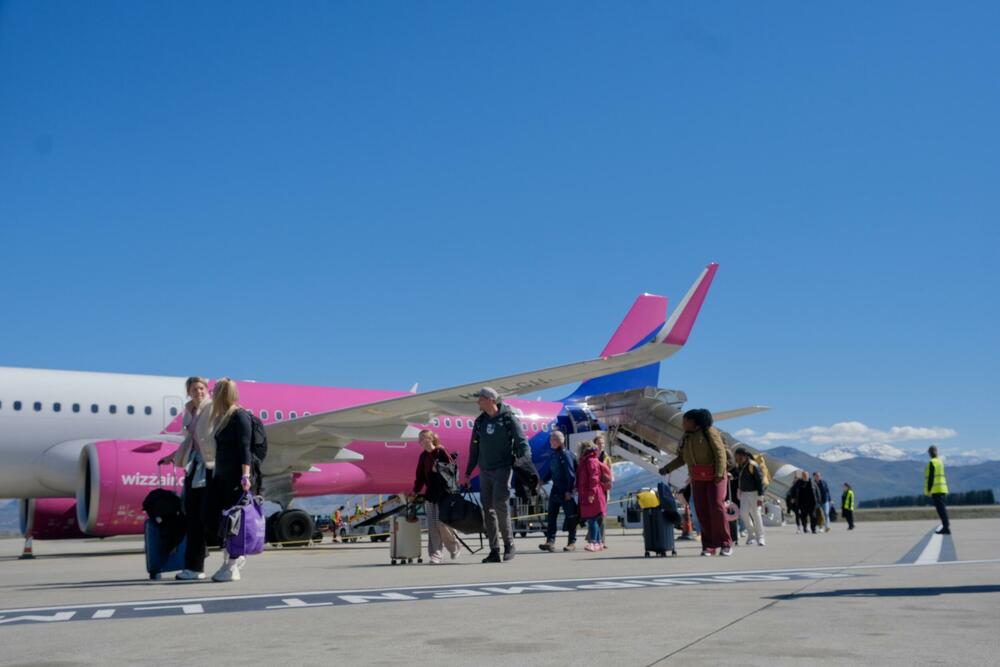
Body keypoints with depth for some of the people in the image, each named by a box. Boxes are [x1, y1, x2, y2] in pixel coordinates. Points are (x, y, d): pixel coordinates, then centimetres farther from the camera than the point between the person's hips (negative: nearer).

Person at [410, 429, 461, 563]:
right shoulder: (423, 456, 10)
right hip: (430, 494, 5)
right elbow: (420, 476, 15)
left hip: (443, 493, -5)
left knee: (442, 523, -7)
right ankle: (435, 555, 1)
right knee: (432, 526, -1)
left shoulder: (441, 452, -6)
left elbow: (451, 469, -6)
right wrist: (415, 492, 11)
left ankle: (454, 547, 18)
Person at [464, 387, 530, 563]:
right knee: (488, 509, 3)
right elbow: (474, 448, 18)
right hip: (485, 471, 6)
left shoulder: (508, 419, -5)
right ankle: (494, 551, 8)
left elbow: (522, 444, -6)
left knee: (499, 503, -18)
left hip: (503, 468, -6)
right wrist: (468, 472, 16)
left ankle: (509, 543, -3)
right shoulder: (480, 421, 11)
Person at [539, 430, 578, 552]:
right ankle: (550, 541, 1)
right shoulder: (553, 455, 12)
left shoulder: (566, 454, -12)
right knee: (551, 516, 1)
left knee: (570, 517, 1)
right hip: (555, 490, 8)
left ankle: (572, 542, 9)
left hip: (566, 492, -8)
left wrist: (569, 491, -17)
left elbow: (571, 474, -15)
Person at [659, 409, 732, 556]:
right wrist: (667, 469, 1)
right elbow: (682, 459, 13)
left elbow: (720, 452, -16)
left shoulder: (709, 431, -11)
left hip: (714, 475, -6)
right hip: (698, 477, 6)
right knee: (702, 511, -3)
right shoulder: (686, 437, 8)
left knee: (717, 507, -16)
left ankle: (725, 544, -5)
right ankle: (709, 547, 1)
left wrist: (719, 474, -24)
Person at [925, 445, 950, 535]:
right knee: (942, 509, 14)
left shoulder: (931, 463, -12)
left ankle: (946, 528, -11)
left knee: (941, 509, -8)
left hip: (936, 490, -8)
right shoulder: (941, 462, 14)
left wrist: (928, 490, -13)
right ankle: (946, 527, 17)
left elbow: (930, 477, -16)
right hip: (943, 489, 8)